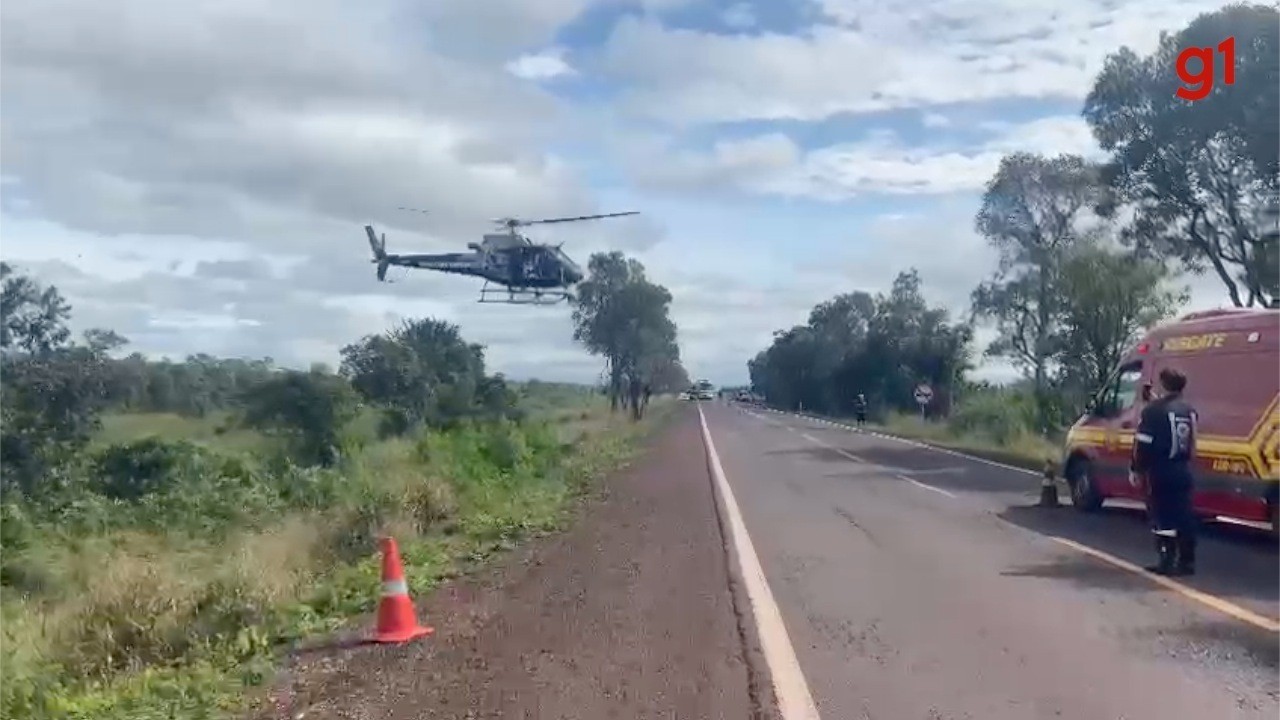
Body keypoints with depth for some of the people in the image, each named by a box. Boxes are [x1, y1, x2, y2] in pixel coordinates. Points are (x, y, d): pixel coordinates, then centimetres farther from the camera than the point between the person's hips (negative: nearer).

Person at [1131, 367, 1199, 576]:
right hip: (1183, 470, 7)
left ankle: (1167, 562, -4)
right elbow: (1190, 442, 17)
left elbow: (1143, 443, -12)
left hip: (1161, 472, -6)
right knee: (1184, 517, 9)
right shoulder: (1189, 410, 10)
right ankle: (1187, 561, 14)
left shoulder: (1154, 410, -13)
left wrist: (1135, 469, -6)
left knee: (1163, 517, -3)